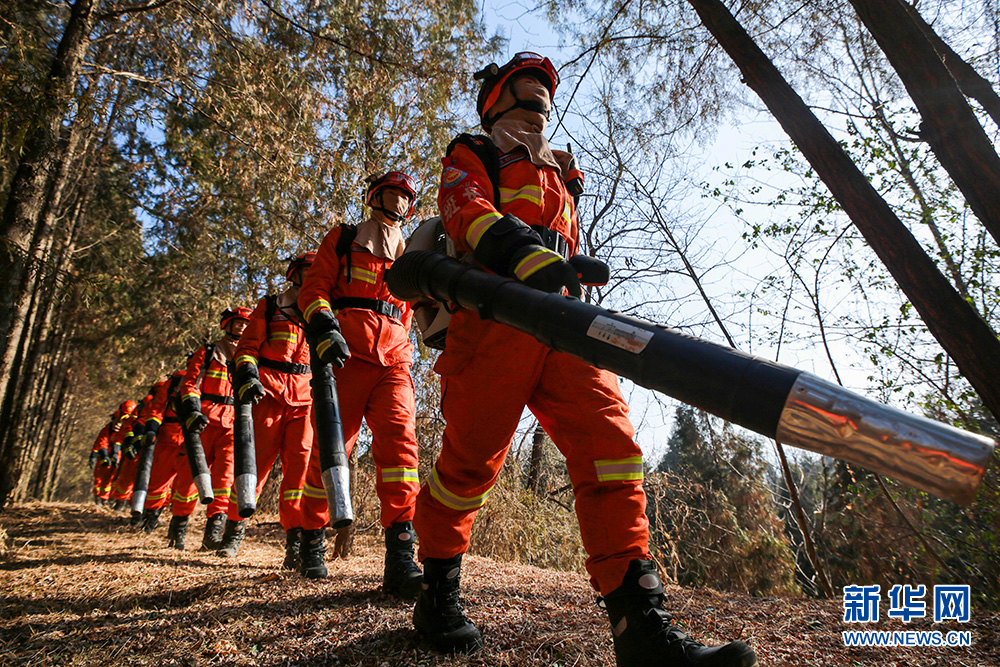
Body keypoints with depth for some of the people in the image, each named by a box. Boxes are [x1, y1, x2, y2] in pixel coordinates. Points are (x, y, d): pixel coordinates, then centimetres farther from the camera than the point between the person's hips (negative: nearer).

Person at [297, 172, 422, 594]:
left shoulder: (409, 254, 27)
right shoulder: (343, 239, 17)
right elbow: (314, 289, 5)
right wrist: (324, 328, -12)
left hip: (394, 357, 3)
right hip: (345, 352, -2)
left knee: (399, 440, -16)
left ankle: (400, 559, -22)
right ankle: (311, 542, 20)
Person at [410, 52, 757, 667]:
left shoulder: (560, 172, 36)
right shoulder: (472, 156, 17)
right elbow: (469, 212, -6)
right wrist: (529, 254, -24)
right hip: (496, 313, -5)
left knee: (611, 445, -12)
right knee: (471, 460, -4)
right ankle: (438, 593, 18)